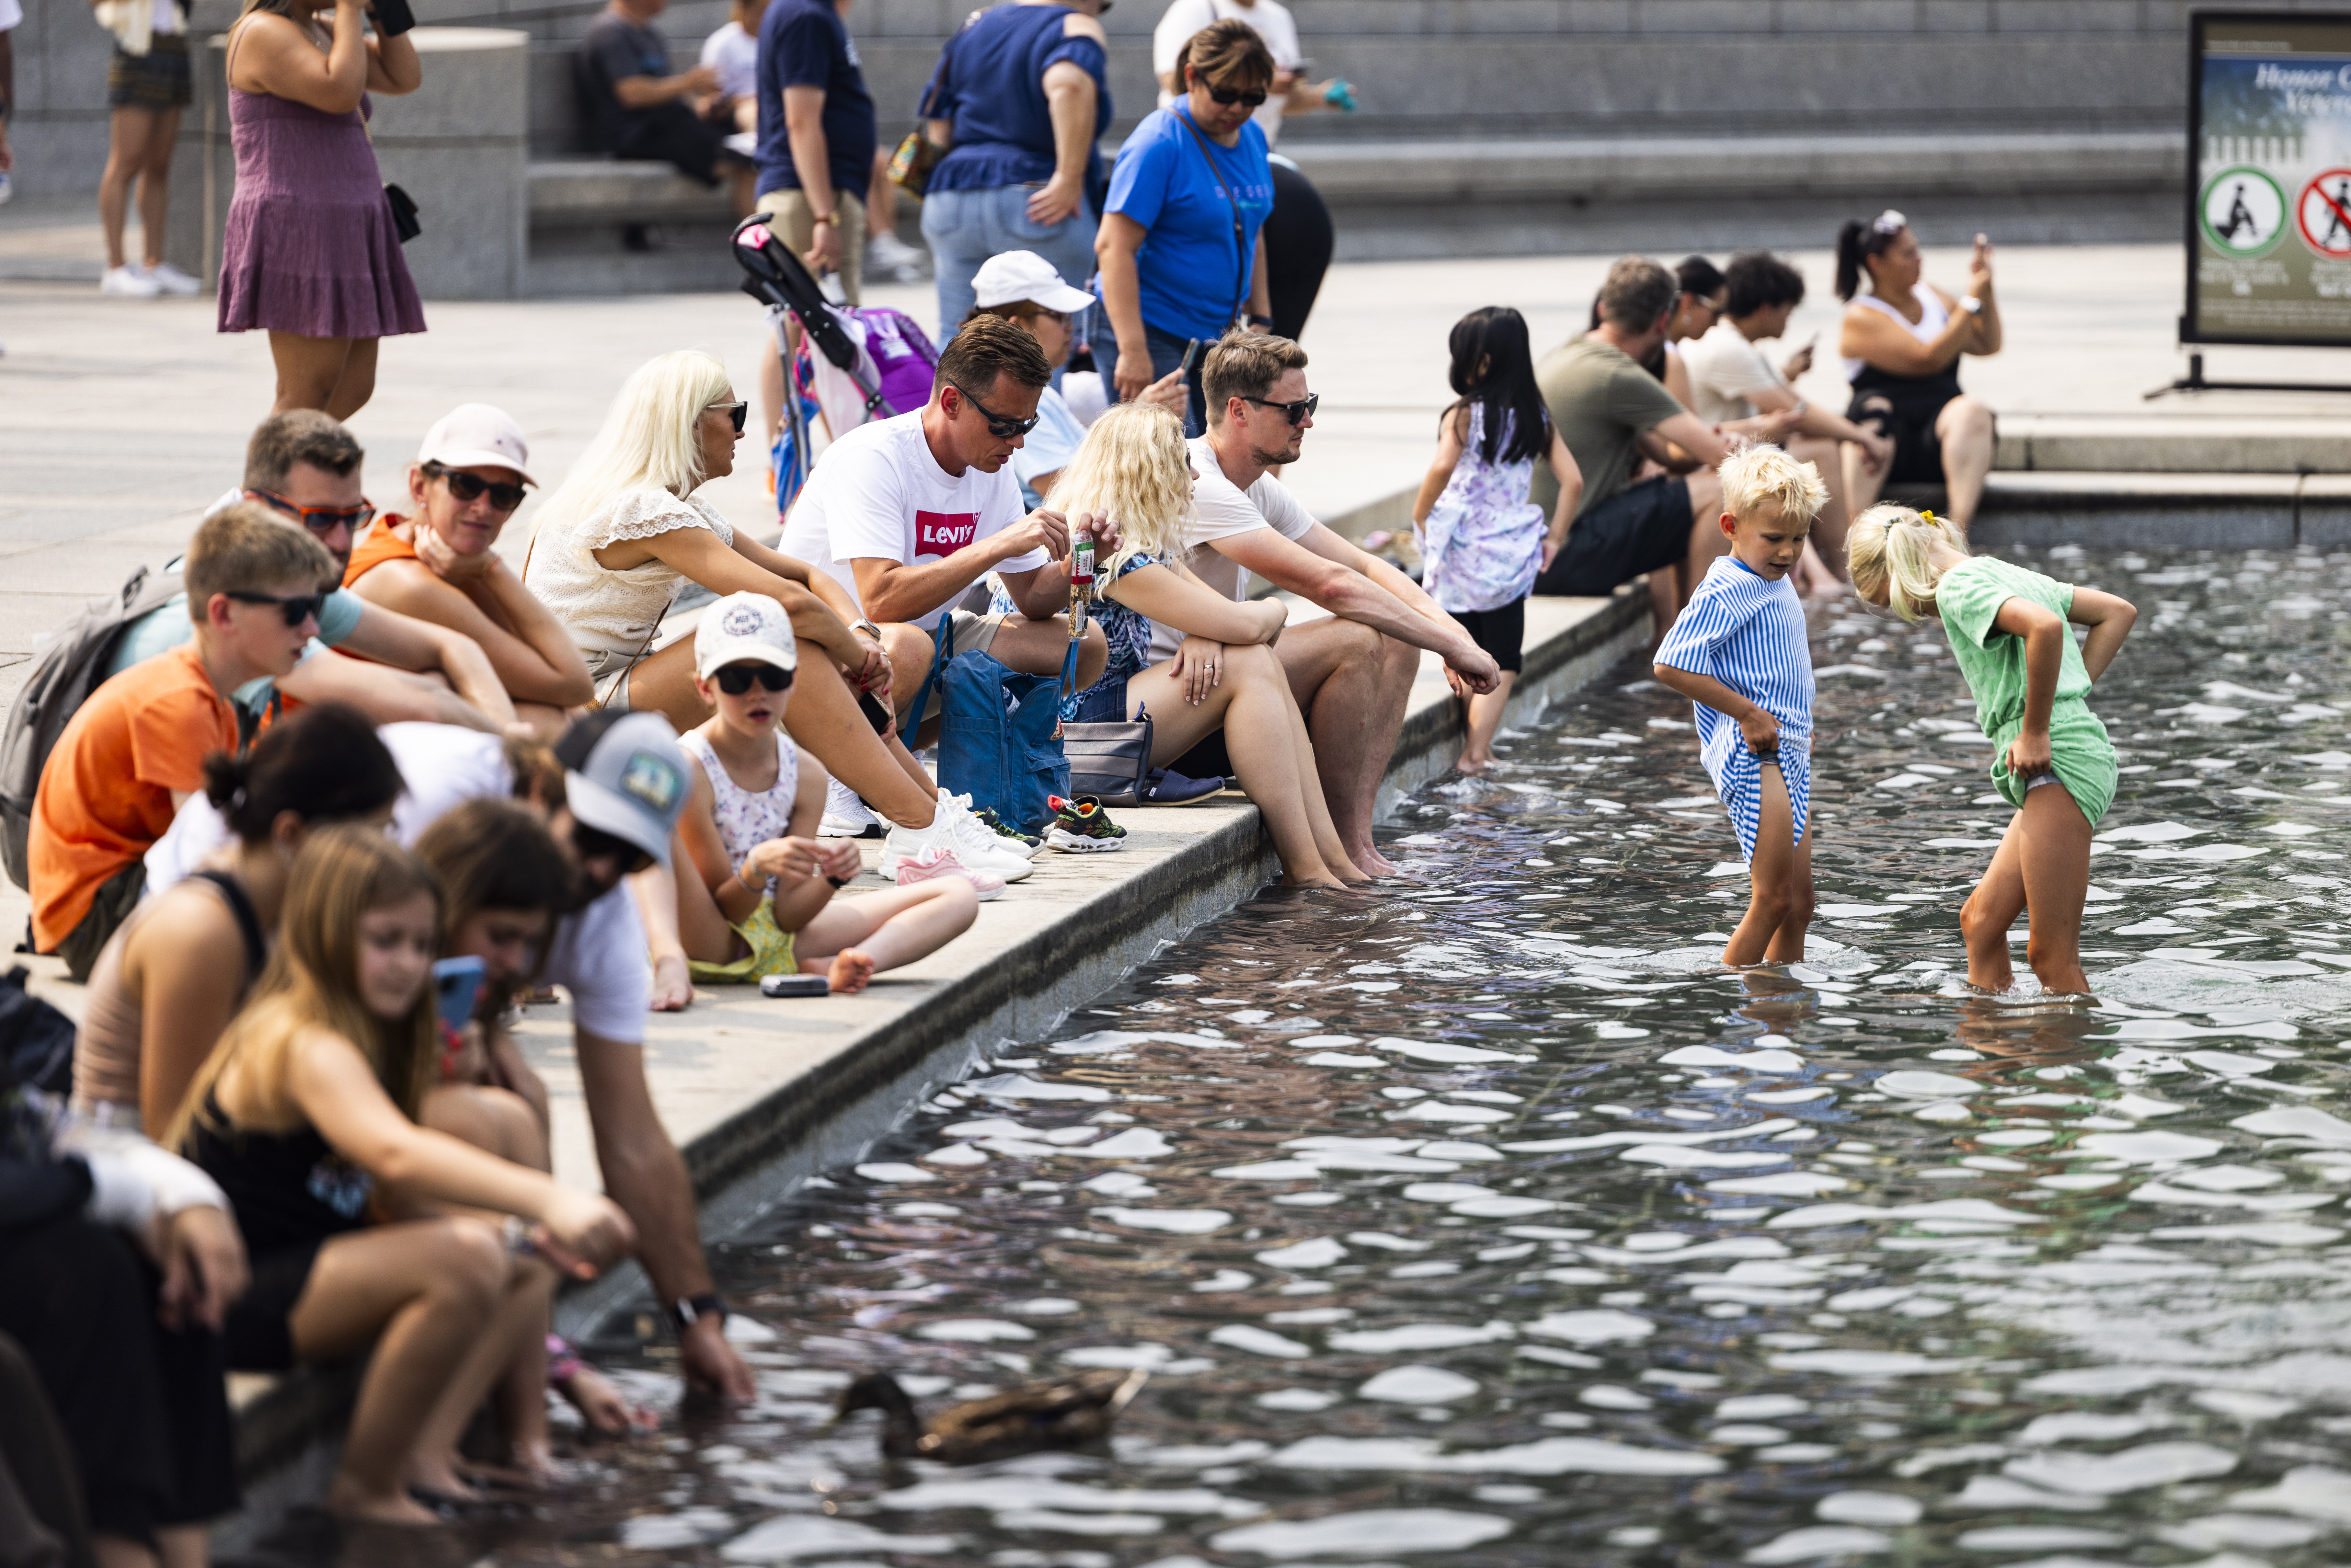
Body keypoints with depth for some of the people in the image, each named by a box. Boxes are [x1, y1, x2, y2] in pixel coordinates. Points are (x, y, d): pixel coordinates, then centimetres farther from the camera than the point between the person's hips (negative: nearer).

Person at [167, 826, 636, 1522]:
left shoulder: (370, 1037, 12)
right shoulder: (305, 1047, -22)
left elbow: (403, 1204, 8)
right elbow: (397, 1154, -41)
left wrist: (523, 1234, -8)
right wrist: (546, 1199, -52)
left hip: (300, 1271, 11)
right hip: (233, 1301, -11)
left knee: (529, 1265, 11)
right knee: (465, 1262, -29)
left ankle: (424, 1458, -6)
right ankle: (367, 1487, -17)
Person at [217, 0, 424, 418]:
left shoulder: (316, 34, 17)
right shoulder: (265, 34, -12)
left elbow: (406, 79, 13)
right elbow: (341, 94, -25)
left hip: (336, 242, 10)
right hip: (298, 241, -10)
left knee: (352, 392, 10)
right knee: (308, 398, -10)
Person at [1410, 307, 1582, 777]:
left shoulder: (1463, 415, -11)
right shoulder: (1535, 417, 2)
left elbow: (1443, 467, -27)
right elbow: (1573, 481, 0)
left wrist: (1421, 515, -12)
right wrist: (1554, 539, 9)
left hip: (1462, 554, -2)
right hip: (1512, 555, 2)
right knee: (1502, 662, 6)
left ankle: (1474, 746, 17)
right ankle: (1477, 751, -5)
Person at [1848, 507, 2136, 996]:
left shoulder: (1958, 588, -8)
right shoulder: (2005, 575, 21)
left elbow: (2045, 627, -27)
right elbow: (2119, 612, 24)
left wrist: (2036, 730, -17)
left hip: (2058, 762, -10)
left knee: (2052, 955, -8)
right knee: (1981, 919, 16)